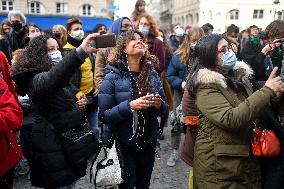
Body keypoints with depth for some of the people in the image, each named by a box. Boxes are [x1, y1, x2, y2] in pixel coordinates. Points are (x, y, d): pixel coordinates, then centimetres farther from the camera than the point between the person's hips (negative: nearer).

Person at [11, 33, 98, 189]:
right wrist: (80, 52, -54)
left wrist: (79, 104, 5)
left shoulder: (61, 79, 15)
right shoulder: (37, 78, -16)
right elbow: (51, 80, -42)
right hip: (54, 147, -9)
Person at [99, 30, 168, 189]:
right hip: (124, 144, -4)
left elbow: (164, 108, 8)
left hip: (149, 142, 4)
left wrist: (159, 104, -14)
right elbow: (103, 115, -15)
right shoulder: (113, 77, -12)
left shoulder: (152, 74, 1)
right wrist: (130, 106, -27)